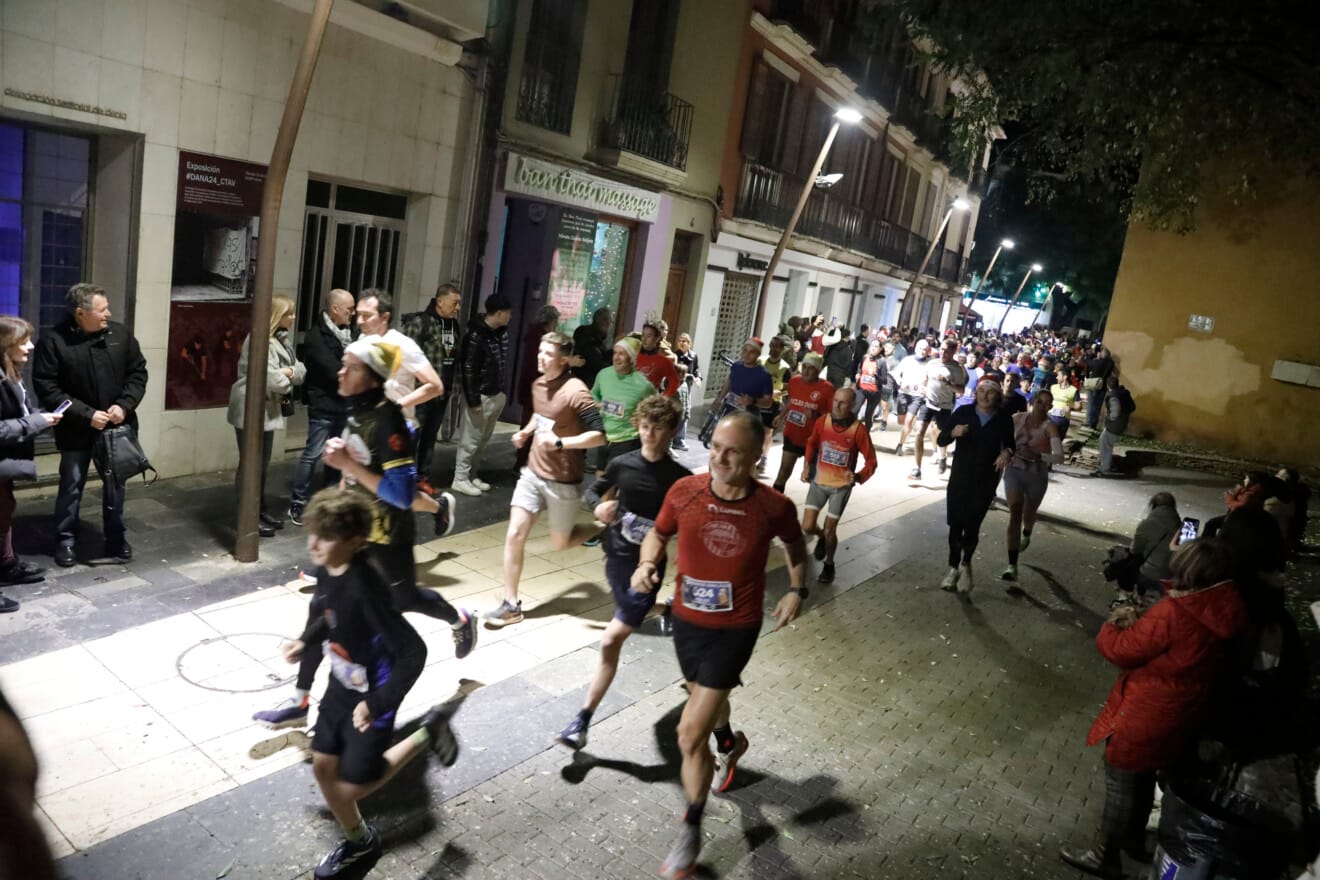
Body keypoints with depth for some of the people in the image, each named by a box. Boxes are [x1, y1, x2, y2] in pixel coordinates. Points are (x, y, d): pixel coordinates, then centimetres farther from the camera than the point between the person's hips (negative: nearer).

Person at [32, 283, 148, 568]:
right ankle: (65, 541, 23)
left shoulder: (120, 333, -2)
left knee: (115, 483, 11)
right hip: (76, 430, -2)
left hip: (118, 426, 3)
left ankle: (115, 538, 25)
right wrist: (87, 414, -19)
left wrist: (124, 405, -12)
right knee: (71, 486, 8)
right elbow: (47, 389, -13)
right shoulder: (53, 342, -12)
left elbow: (137, 372, 3)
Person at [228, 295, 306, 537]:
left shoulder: (283, 339, 11)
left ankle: (261, 510, 29)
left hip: (269, 410, 9)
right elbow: (270, 378, -26)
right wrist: (288, 380, -6)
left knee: (263, 464, 17)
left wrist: (289, 371, -15)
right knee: (250, 464, -1)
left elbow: (301, 369, 7)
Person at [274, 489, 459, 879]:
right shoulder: (327, 569, -8)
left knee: (351, 786, 2)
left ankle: (426, 735, 19)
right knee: (322, 767, 17)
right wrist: (306, 642, 8)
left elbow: (413, 652, -33)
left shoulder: (364, 588, -34)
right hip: (341, 686, 8)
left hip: (369, 696, -8)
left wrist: (378, 703, -34)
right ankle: (358, 843, 41)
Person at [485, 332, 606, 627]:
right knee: (514, 535, -1)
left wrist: (560, 443, -29)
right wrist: (526, 431, 6)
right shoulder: (538, 385, 4)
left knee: (559, 543, 10)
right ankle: (511, 605, 9)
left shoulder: (575, 392, -21)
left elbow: (599, 435, -24)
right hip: (532, 473, 6)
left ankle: (602, 530, 39)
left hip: (562, 481, -6)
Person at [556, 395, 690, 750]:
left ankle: (583, 719, -3)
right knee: (617, 636, 26)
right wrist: (598, 506, -9)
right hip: (617, 556, 5)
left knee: (611, 640, -11)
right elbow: (593, 491, 13)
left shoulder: (680, 477, -9)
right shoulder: (622, 464, -1)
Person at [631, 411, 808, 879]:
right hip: (686, 621, 4)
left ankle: (690, 834, 17)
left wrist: (796, 591, -5)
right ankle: (729, 744, 66)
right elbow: (659, 533, 5)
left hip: (734, 630, -4)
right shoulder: (684, 491, -14)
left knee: (690, 734, -7)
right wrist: (646, 563, -14)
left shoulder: (774, 507, -18)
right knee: (706, 697, 30)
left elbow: (795, 545, 5)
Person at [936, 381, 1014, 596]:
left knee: (972, 525, -8)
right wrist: (953, 433, -27)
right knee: (955, 524, 5)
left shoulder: (1004, 419, -3)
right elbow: (940, 440, -5)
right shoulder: (963, 412, -4)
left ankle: (965, 564, 20)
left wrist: (1006, 453, -10)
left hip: (985, 481, -1)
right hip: (959, 477, 1)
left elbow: (1010, 444, 13)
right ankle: (954, 567, 25)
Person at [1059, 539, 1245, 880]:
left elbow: (1122, 650, -19)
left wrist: (1111, 627, 0)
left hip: (1144, 715, -8)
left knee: (1119, 782, 10)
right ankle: (1134, 839, 47)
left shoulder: (1173, 612, -29)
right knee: (1142, 777, 27)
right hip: (1177, 716, 8)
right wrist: (1137, 623, 1)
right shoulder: (1221, 614, -5)